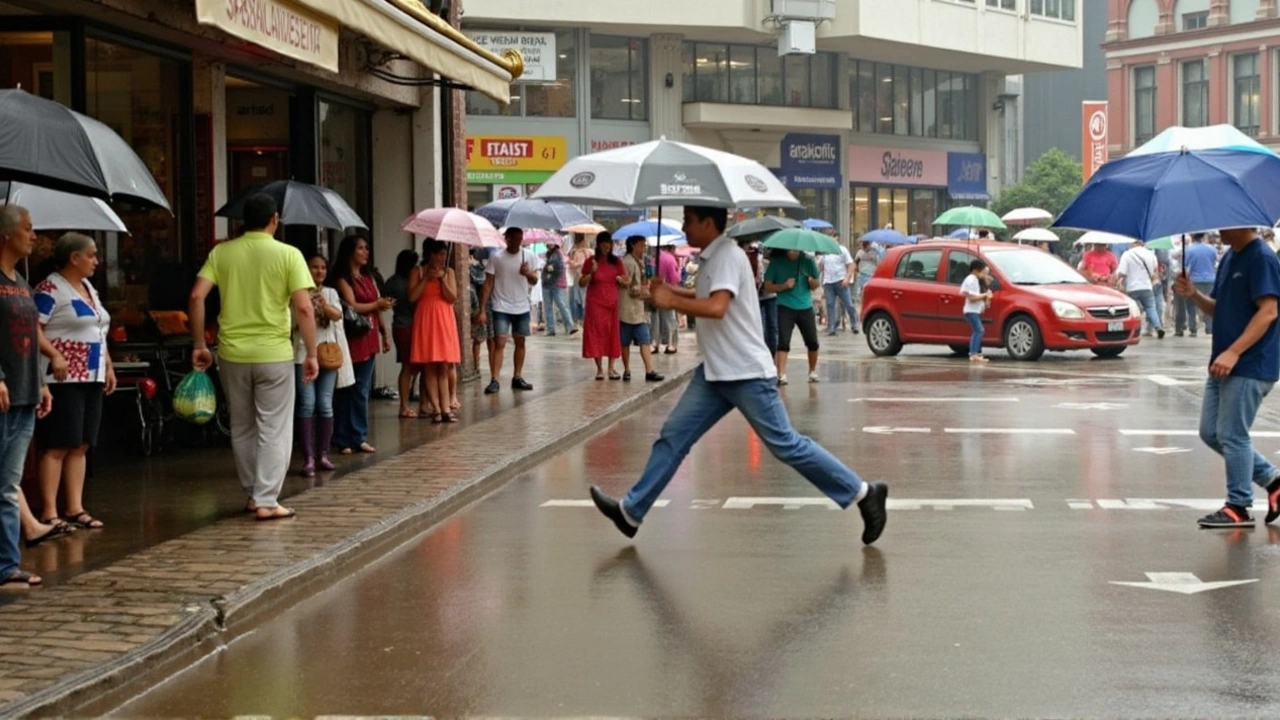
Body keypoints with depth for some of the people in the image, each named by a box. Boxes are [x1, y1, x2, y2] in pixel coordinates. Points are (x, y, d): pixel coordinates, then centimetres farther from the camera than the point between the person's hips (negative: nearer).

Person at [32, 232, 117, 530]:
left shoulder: (89, 288, 18)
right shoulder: (50, 289, -10)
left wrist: (109, 366, 19)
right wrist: (54, 355, -30)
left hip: (91, 379, 9)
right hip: (63, 379, -9)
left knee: (81, 446, 9)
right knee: (57, 446, -7)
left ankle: (75, 508, 14)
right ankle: (49, 513, -5)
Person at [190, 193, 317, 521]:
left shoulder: (221, 252, 3)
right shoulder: (288, 255, -5)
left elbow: (197, 297, -4)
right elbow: (304, 308, -11)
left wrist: (199, 344, 4)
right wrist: (311, 353, -5)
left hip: (232, 353, 3)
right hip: (274, 354, -3)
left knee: (242, 428, 16)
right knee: (273, 429, 4)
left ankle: (254, 494, 26)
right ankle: (267, 501, 0)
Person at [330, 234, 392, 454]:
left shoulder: (368, 277, 16)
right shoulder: (342, 278, -7)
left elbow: (377, 309, 17)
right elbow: (352, 307, -15)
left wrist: (383, 334, 14)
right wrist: (378, 304, -8)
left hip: (368, 339, 7)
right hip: (351, 339, -7)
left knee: (362, 391, 8)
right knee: (346, 391, -1)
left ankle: (359, 437, 13)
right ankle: (344, 439, 4)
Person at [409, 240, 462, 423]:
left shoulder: (449, 272, 8)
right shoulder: (418, 272, 3)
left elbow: (452, 298, -1)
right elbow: (412, 296, -7)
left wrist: (442, 278, -11)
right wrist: (426, 279, -10)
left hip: (444, 321, 2)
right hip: (425, 320, -2)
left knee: (443, 367, 0)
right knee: (429, 368, -3)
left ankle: (446, 408, -1)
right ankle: (437, 409, -1)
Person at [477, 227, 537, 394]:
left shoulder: (528, 256, 1)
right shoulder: (496, 256, -8)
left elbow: (534, 281, 7)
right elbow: (488, 284, -7)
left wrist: (528, 273, -18)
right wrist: (482, 309, -13)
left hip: (522, 307, 4)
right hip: (501, 308, -4)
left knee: (520, 342, 11)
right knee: (499, 343, -12)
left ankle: (517, 377, 22)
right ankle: (494, 381, -15)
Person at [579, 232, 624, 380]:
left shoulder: (617, 262, 7)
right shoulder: (591, 261, -1)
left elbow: (624, 283, 14)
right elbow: (581, 283, -2)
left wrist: (622, 281, -8)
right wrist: (591, 272, -18)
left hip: (613, 302, 2)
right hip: (596, 303, -2)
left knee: (613, 334, 2)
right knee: (597, 333, -2)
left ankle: (612, 367, 7)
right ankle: (599, 368, 4)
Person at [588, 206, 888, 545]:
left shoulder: (727, 256, -17)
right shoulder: (713, 257, 13)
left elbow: (716, 307, -30)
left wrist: (670, 302, -19)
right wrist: (671, 290, 16)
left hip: (747, 374, -10)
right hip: (717, 372, 10)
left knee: (784, 444, -6)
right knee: (674, 435, 7)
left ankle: (862, 493, 3)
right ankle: (632, 510, 11)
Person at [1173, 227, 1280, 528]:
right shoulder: (1229, 258, 15)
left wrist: (1233, 352, -25)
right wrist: (1193, 295, -1)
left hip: (1250, 366, -10)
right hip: (1224, 365, 10)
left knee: (1231, 435, -5)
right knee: (1211, 432, 11)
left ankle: (1238, 507, 7)